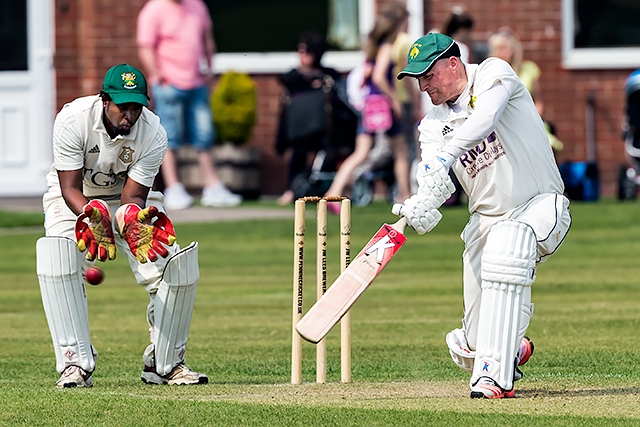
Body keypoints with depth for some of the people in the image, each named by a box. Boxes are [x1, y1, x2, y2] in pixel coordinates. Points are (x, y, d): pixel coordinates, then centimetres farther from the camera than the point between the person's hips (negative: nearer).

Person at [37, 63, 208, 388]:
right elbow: (70, 187, -28)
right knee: (57, 258, -32)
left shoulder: (153, 134, -23)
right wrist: (93, 216, -49)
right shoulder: (73, 120, -28)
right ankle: (76, 364, -27)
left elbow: (133, 196, -22)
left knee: (178, 265, -17)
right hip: (75, 200, -2)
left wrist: (135, 220, -46)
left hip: (128, 200, 2)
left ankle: (164, 363, 3)